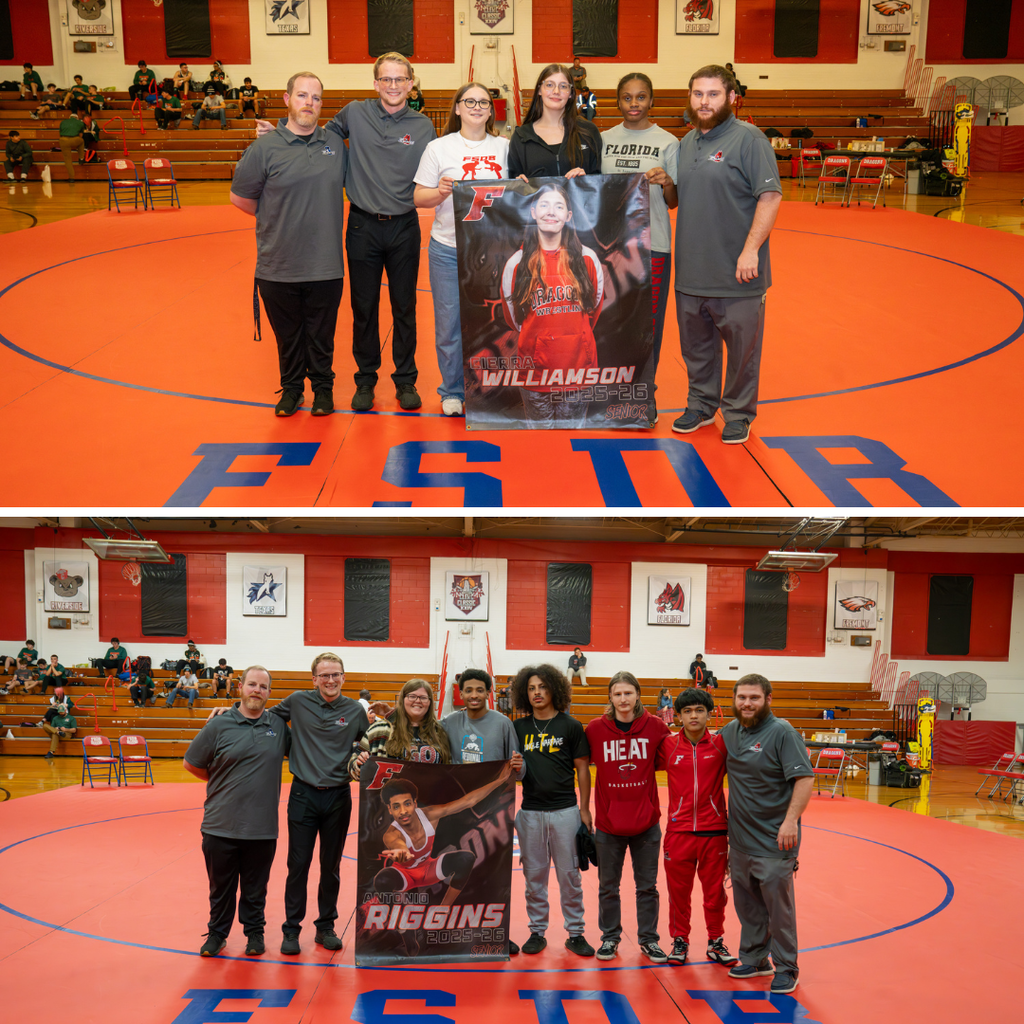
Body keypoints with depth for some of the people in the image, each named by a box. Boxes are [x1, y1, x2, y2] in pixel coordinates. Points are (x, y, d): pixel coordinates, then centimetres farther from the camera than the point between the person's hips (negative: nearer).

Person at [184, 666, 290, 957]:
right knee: (221, 887, 12)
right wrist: (222, 781, 7)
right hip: (221, 825, -1)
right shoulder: (219, 727, -4)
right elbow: (191, 763, 5)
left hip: (262, 827, 1)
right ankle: (217, 933, 29)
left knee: (255, 888, 12)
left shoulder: (279, 727, 4)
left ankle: (255, 932, 30)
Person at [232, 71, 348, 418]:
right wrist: (276, 218, 7)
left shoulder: (335, 145, 5)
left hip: (326, 265, 2)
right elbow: (240, 197, 2)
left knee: (321, 334, 12)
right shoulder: (265, 148, -5)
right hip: (278, 267, -2)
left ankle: (323, 387, 28)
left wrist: (321, 218, 11)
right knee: (288, 335, 11)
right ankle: (292, 386, 28)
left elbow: (346, 184, 21)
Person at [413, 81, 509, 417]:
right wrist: (440, 192, -18)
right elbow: (419, 198, 2)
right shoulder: (438, 148, 3)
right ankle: (452, 391, 19)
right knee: (450, 324, 3)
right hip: (449, 250, -1)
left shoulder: (504, 148, 8)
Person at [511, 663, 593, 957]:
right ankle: (537, 931, 19)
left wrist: (585, 809, 0)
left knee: (569, 874, 3)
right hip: (530, 811, 2)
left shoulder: (570, 726, 0)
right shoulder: (518, 728, 6)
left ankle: (575, 933, 13)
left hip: (565, 810, -2)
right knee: (534, 874, 8)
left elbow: (582, 768, 2)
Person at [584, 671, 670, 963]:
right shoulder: (596, 729, -6)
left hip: (646, 822, 0)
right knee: (608, 886, 13)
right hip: (608, 822, 0)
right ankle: (610, 937, 29)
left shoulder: (655, 727, -6)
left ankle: (648, 939, 26)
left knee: (647, 885, 12)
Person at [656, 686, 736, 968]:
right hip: (678, 830, 0)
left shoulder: (720, 744, -2)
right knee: (678, 890, 8)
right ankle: (680, 941, 23)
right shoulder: (668, 746, 0)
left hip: (714, 830, 0)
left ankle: (716, 942, 24)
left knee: (715, 890, 9)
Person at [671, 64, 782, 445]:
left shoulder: (748, 139, -10)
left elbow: (770, 197, -15)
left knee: (741, 346, 4)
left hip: (736, 273, -6)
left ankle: (738, 414, 18)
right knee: (695, 344, 16)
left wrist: (751, 249, -20)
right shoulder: (686, 143, 13)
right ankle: (702, 405, 32)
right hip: (691, 271, 7)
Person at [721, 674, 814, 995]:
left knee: (778, 904, 1)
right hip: (739, 837, 6)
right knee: (747, 904, 16)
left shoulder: (782, 733, -13)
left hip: (774, 840, -6)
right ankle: (754, 959, 30)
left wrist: (791, 820, -26)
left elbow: (805, 778, -18)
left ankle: (786, 968, 14)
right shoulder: (730, 731, 7)